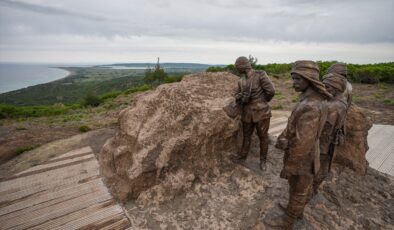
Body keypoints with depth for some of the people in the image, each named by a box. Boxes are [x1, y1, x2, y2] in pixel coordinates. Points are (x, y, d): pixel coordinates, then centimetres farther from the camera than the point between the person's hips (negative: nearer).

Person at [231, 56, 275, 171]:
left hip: (261, 113, -5)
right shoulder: (241, 81, 7)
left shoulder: (260, 75, -13)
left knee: (263, 137, 10)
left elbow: (271, 91, -17)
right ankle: (242, 156, 37)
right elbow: (236, 95, 11)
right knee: (246, 136, 19)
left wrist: (263, 101, -1)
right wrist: (241, 97, -12)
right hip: (247, 113, 5)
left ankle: (263, 160, 29)